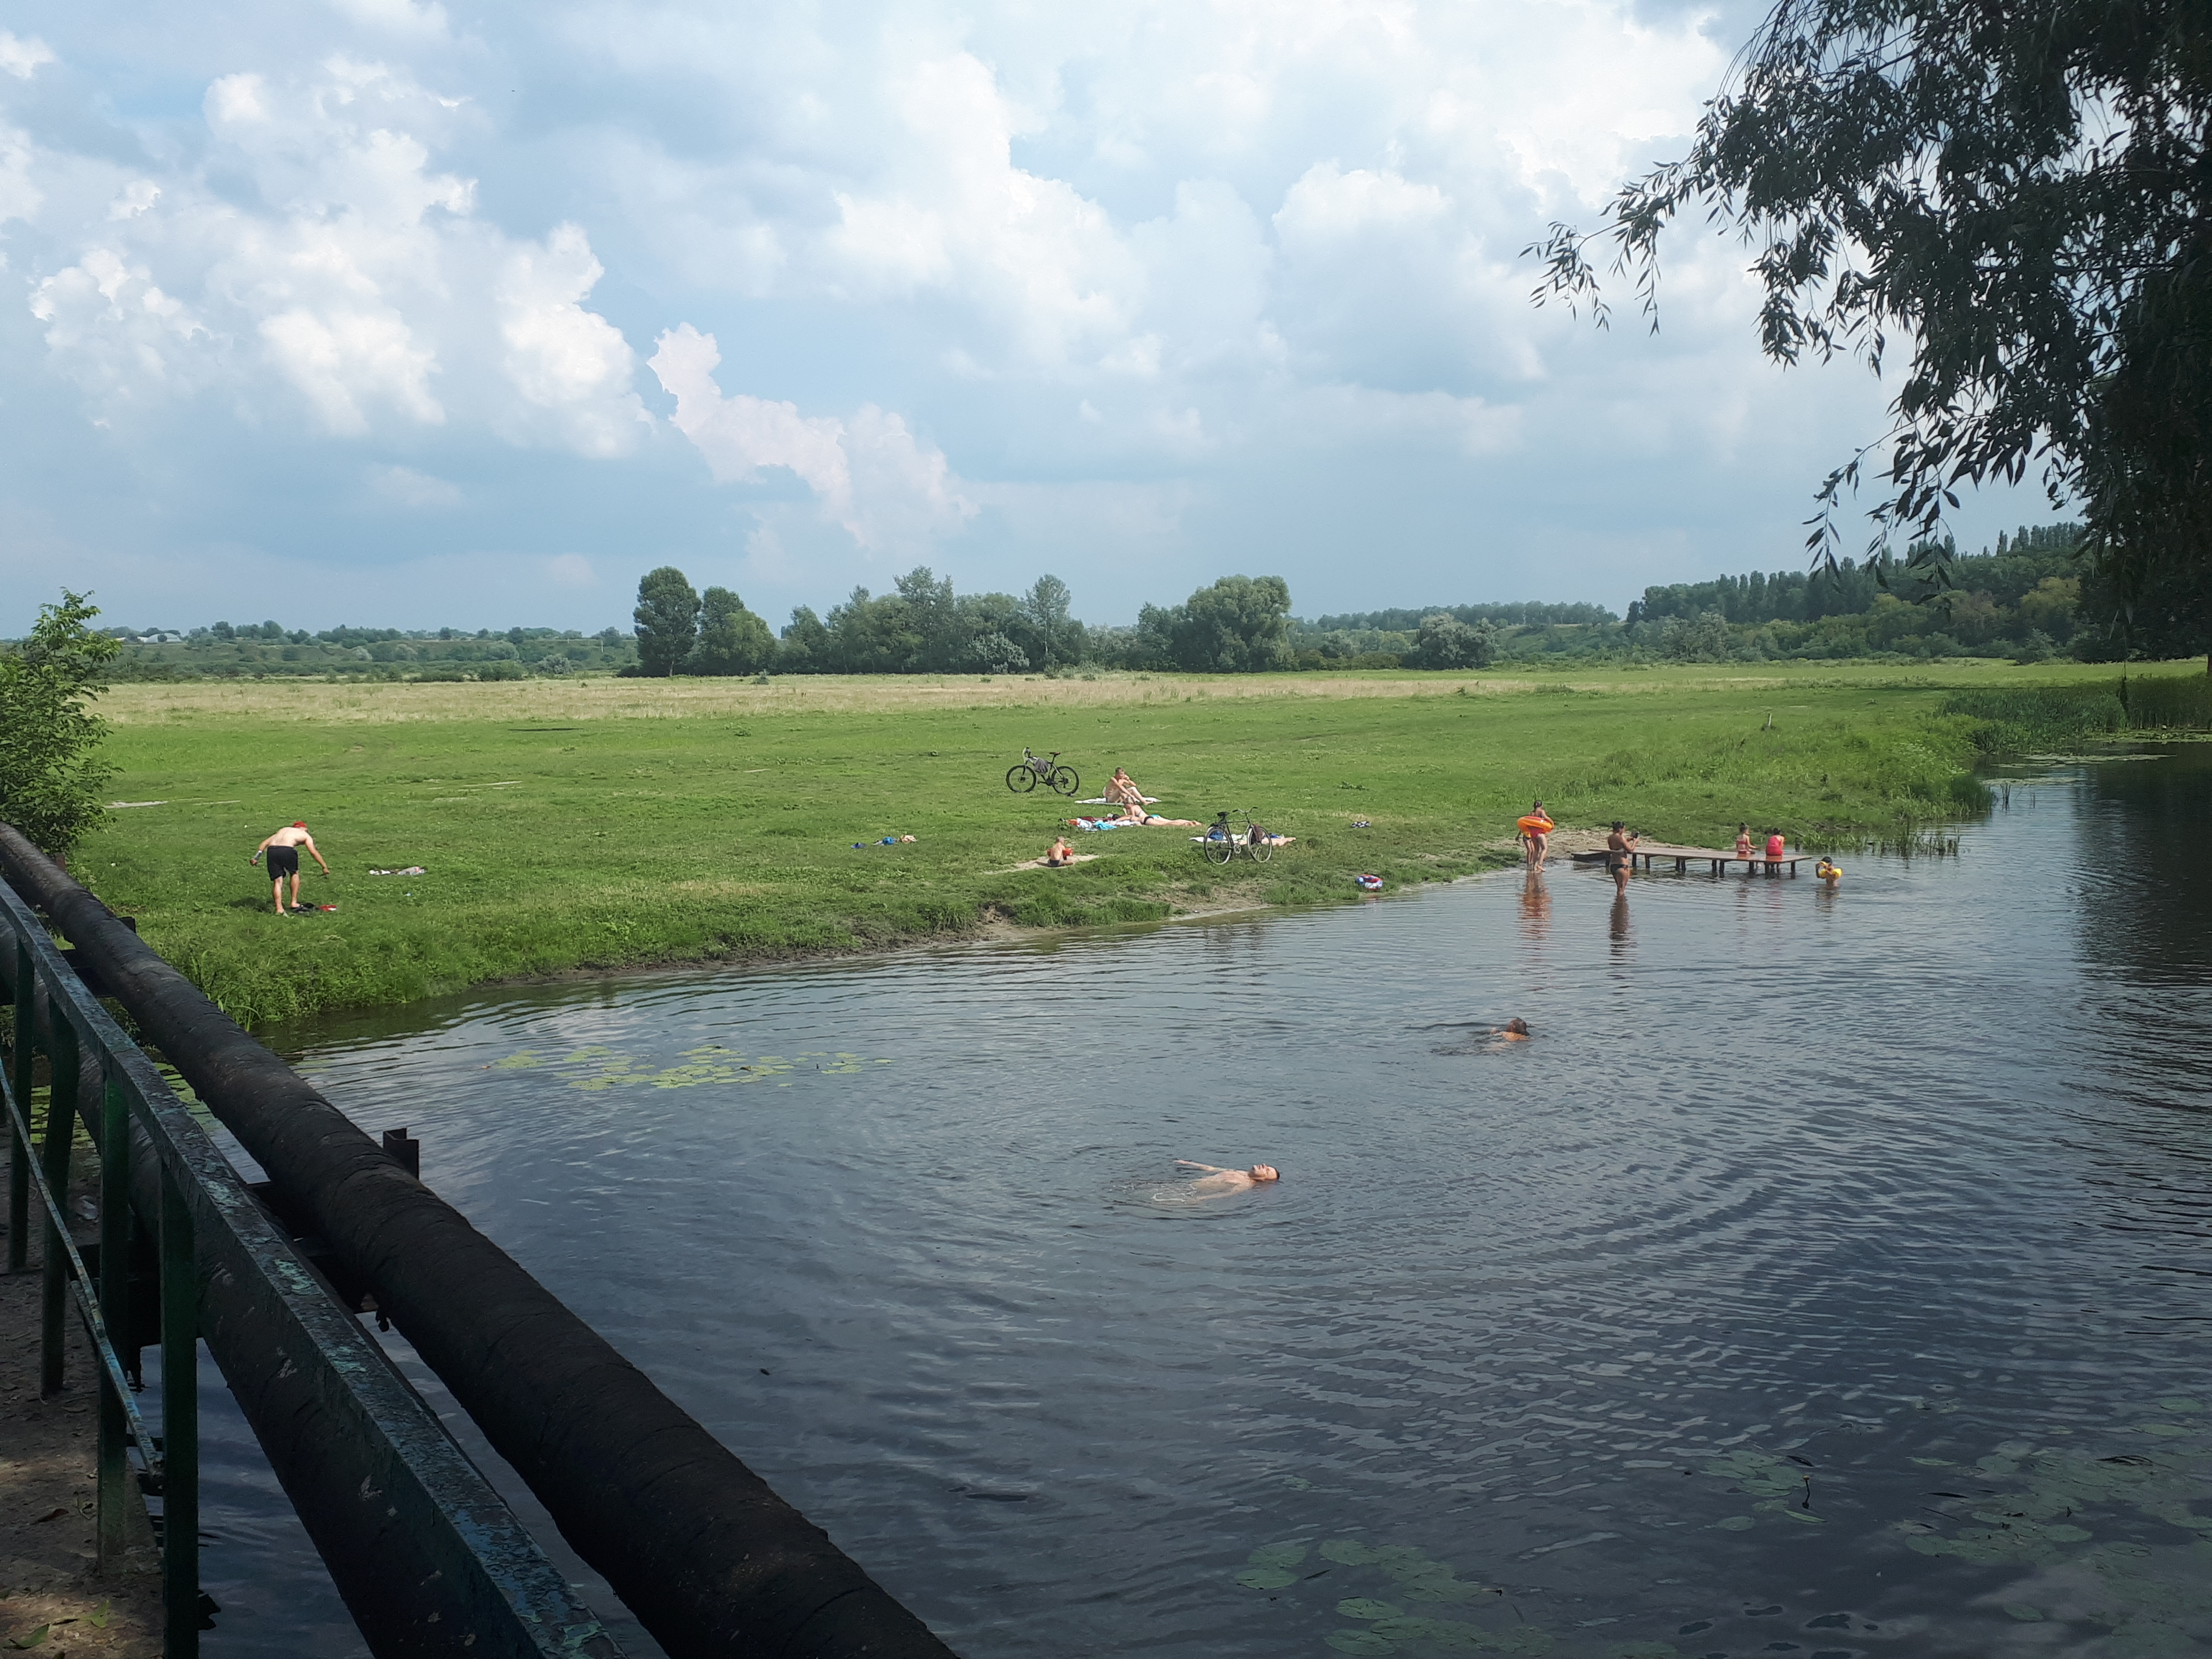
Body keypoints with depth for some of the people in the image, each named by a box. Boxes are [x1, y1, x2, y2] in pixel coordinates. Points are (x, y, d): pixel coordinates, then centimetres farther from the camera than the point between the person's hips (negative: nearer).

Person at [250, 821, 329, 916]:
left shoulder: (283, 830, 36)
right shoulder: (305, 835, 24)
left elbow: (265, 843, 25)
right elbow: (314, 853, 15)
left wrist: (257, 857, 18)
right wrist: (325, 867, 18)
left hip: (272, 850, 3)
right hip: (287, 850, -3)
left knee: (277, 881, 8)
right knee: (295, 873, 23)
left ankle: (279, 909, -3)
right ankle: (294, 903, 21)